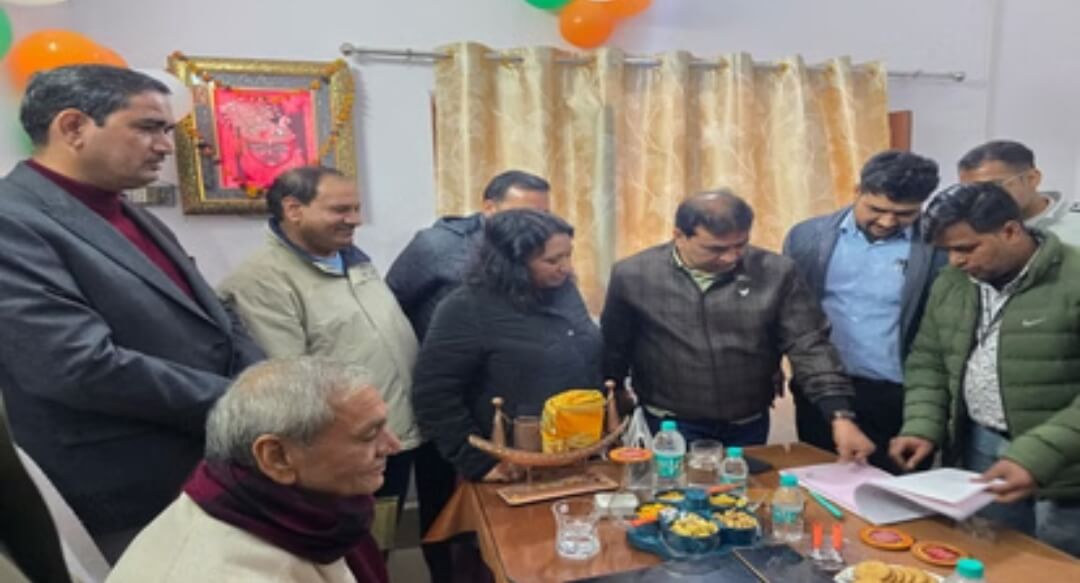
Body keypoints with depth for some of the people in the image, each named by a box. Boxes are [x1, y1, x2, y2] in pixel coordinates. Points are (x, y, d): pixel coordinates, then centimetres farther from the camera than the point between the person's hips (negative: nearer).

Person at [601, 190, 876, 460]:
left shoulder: (776, 272, -10)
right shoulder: (633, 275, -11)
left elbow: (810, 347, -8)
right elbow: (613, 350, -1)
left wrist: (841, 416, -18)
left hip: (750, 426, 2)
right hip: (670, 426, -1)